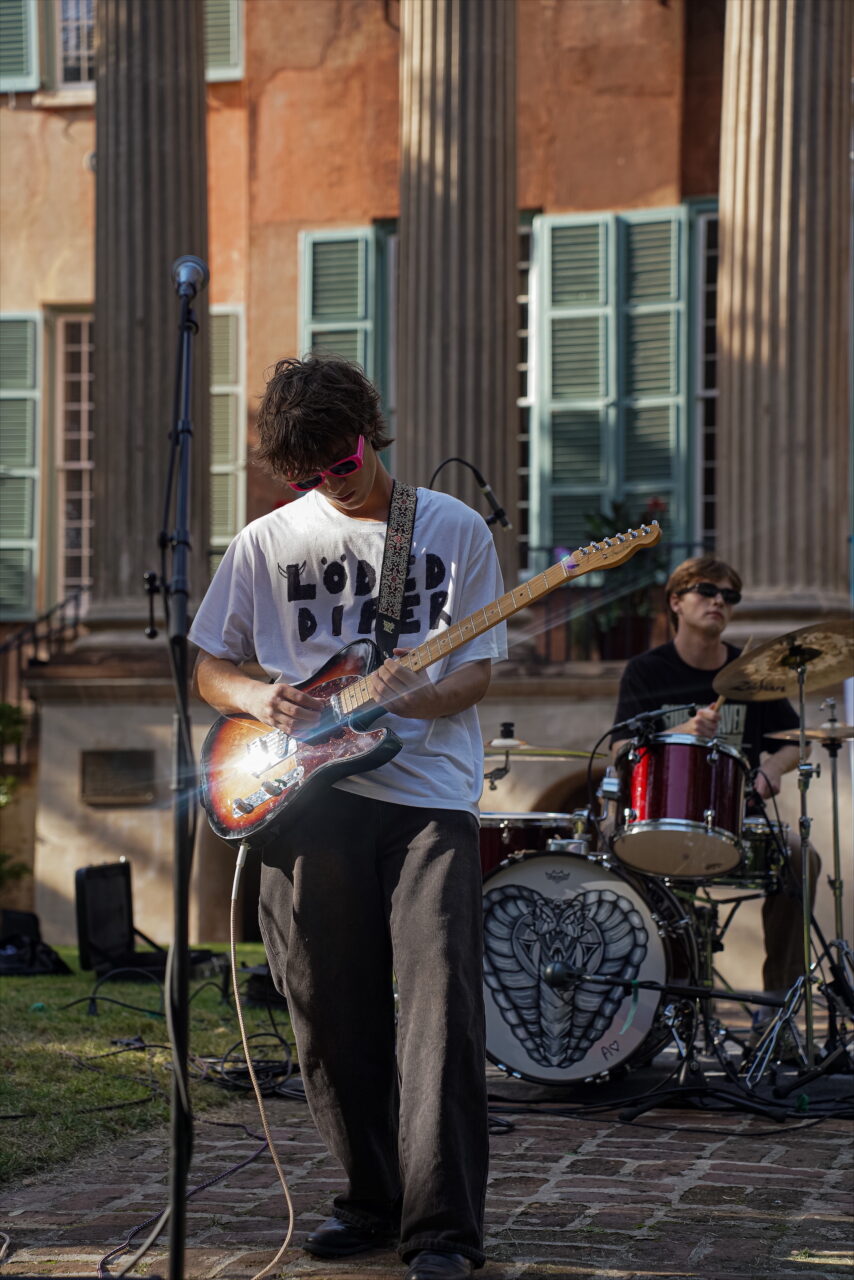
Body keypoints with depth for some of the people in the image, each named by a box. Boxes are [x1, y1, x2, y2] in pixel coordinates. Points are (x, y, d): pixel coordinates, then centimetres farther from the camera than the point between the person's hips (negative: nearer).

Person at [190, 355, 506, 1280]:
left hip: (430, 794, -2)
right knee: (333, 1013, 5)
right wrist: (256, 698, -8)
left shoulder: (454, 531, 6)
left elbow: (476, 671, 4)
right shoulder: (267, 544, 10)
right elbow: (210, 667, 15)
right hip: (309, 796, 3)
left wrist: (415, 699, -18)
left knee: (440, 1007, -13)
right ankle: (373, 1197, 20)